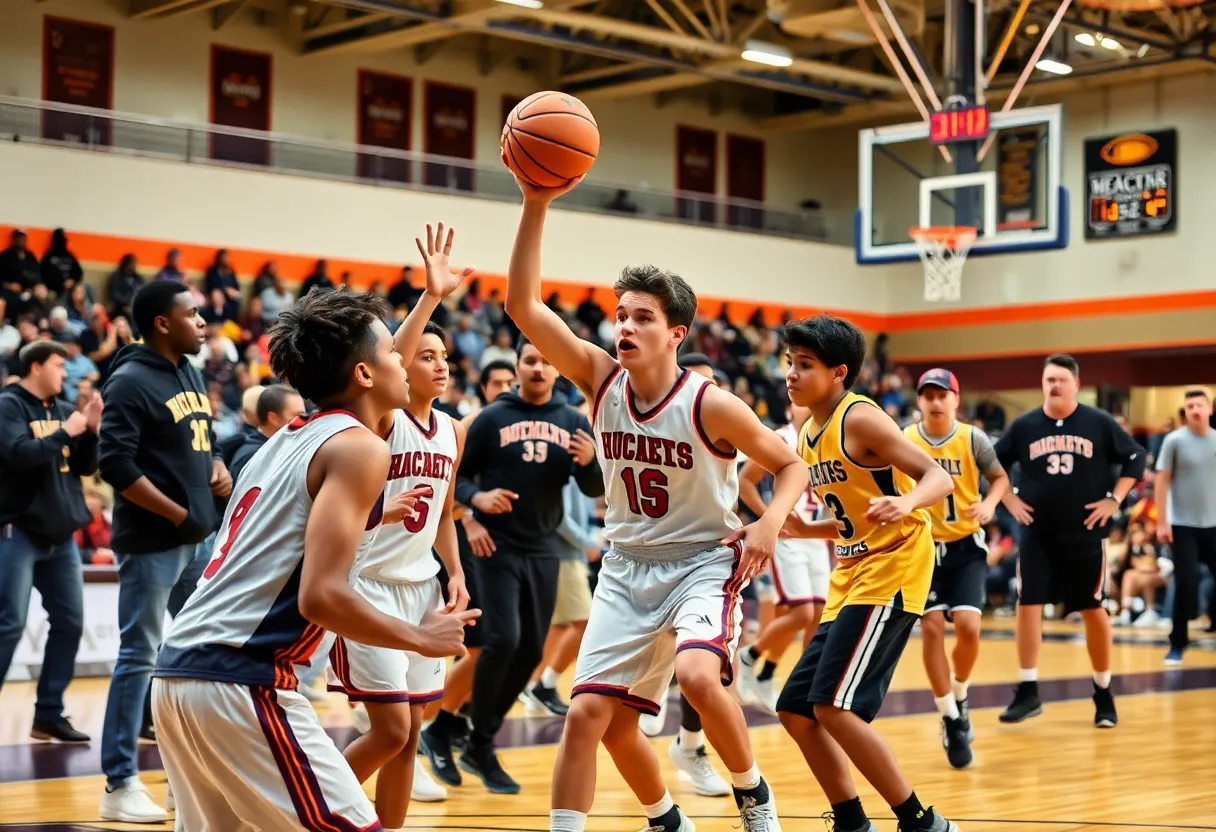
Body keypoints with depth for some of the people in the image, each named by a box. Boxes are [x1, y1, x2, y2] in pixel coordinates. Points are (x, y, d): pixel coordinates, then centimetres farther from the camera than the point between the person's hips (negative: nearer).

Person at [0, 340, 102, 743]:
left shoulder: (62, 409, 12)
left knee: (69, 623, 6)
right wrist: (66, 433, -15)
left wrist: (91, 430, -2)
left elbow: (86, 467, 13)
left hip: (61, 534, 7)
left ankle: (49, 714, 15)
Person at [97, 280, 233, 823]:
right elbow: (116, 463, -19)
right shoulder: (131, 382, -12)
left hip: (198, 538, 8)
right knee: (139, 656, -6)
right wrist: (178, 515, -17)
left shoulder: (191, 374, 13)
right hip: (151, 541, -8)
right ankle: (120, 784, -1)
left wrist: (218, 468, 2)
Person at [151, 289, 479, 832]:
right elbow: (321, 596, -16)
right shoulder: (358, 447, -6)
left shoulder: (286, 440, 20)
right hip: (240, 680, -9)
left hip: (179, 668, 9)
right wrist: (422, 638, -3)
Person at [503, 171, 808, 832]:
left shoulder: (709, 405, -16)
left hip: (704, 561, -4)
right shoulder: (600, 379, -6)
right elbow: (523, 306, -15)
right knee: (590, 714, -4)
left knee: (697, 674, -30)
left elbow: (790, 464, -4)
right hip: (628, 567, 4)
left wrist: (769, 523, -24)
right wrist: (536, 207, -24)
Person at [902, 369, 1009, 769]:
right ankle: (951, 720, 5)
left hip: (966, 546, 0)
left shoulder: (972, 438, -6)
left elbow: (1000, 477, 6)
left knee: (968, 625, -13)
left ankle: (960, 699, 17)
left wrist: (989, 503, -14)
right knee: (931, 628, -9)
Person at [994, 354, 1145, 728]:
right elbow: (993, 465, 11)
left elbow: (1136, 459, 3)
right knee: (1028, 607, -3)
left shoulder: (1099, 423, -3)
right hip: (1037, 535, 1)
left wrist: (1114, 500, -4)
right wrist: (1010, 500, 2)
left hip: (1086, 535, -1)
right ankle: (1028, 692, 5)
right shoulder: (1024, 426, 0)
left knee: (1093, 611, 6)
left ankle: (1103, 694, 18)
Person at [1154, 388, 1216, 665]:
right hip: (1183, 525, -3)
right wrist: (1162, 522, -9)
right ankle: (1177, 644, 4)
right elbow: (1162, 481, -4)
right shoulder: (1175, 441, -5)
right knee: (1186, 584, -8)